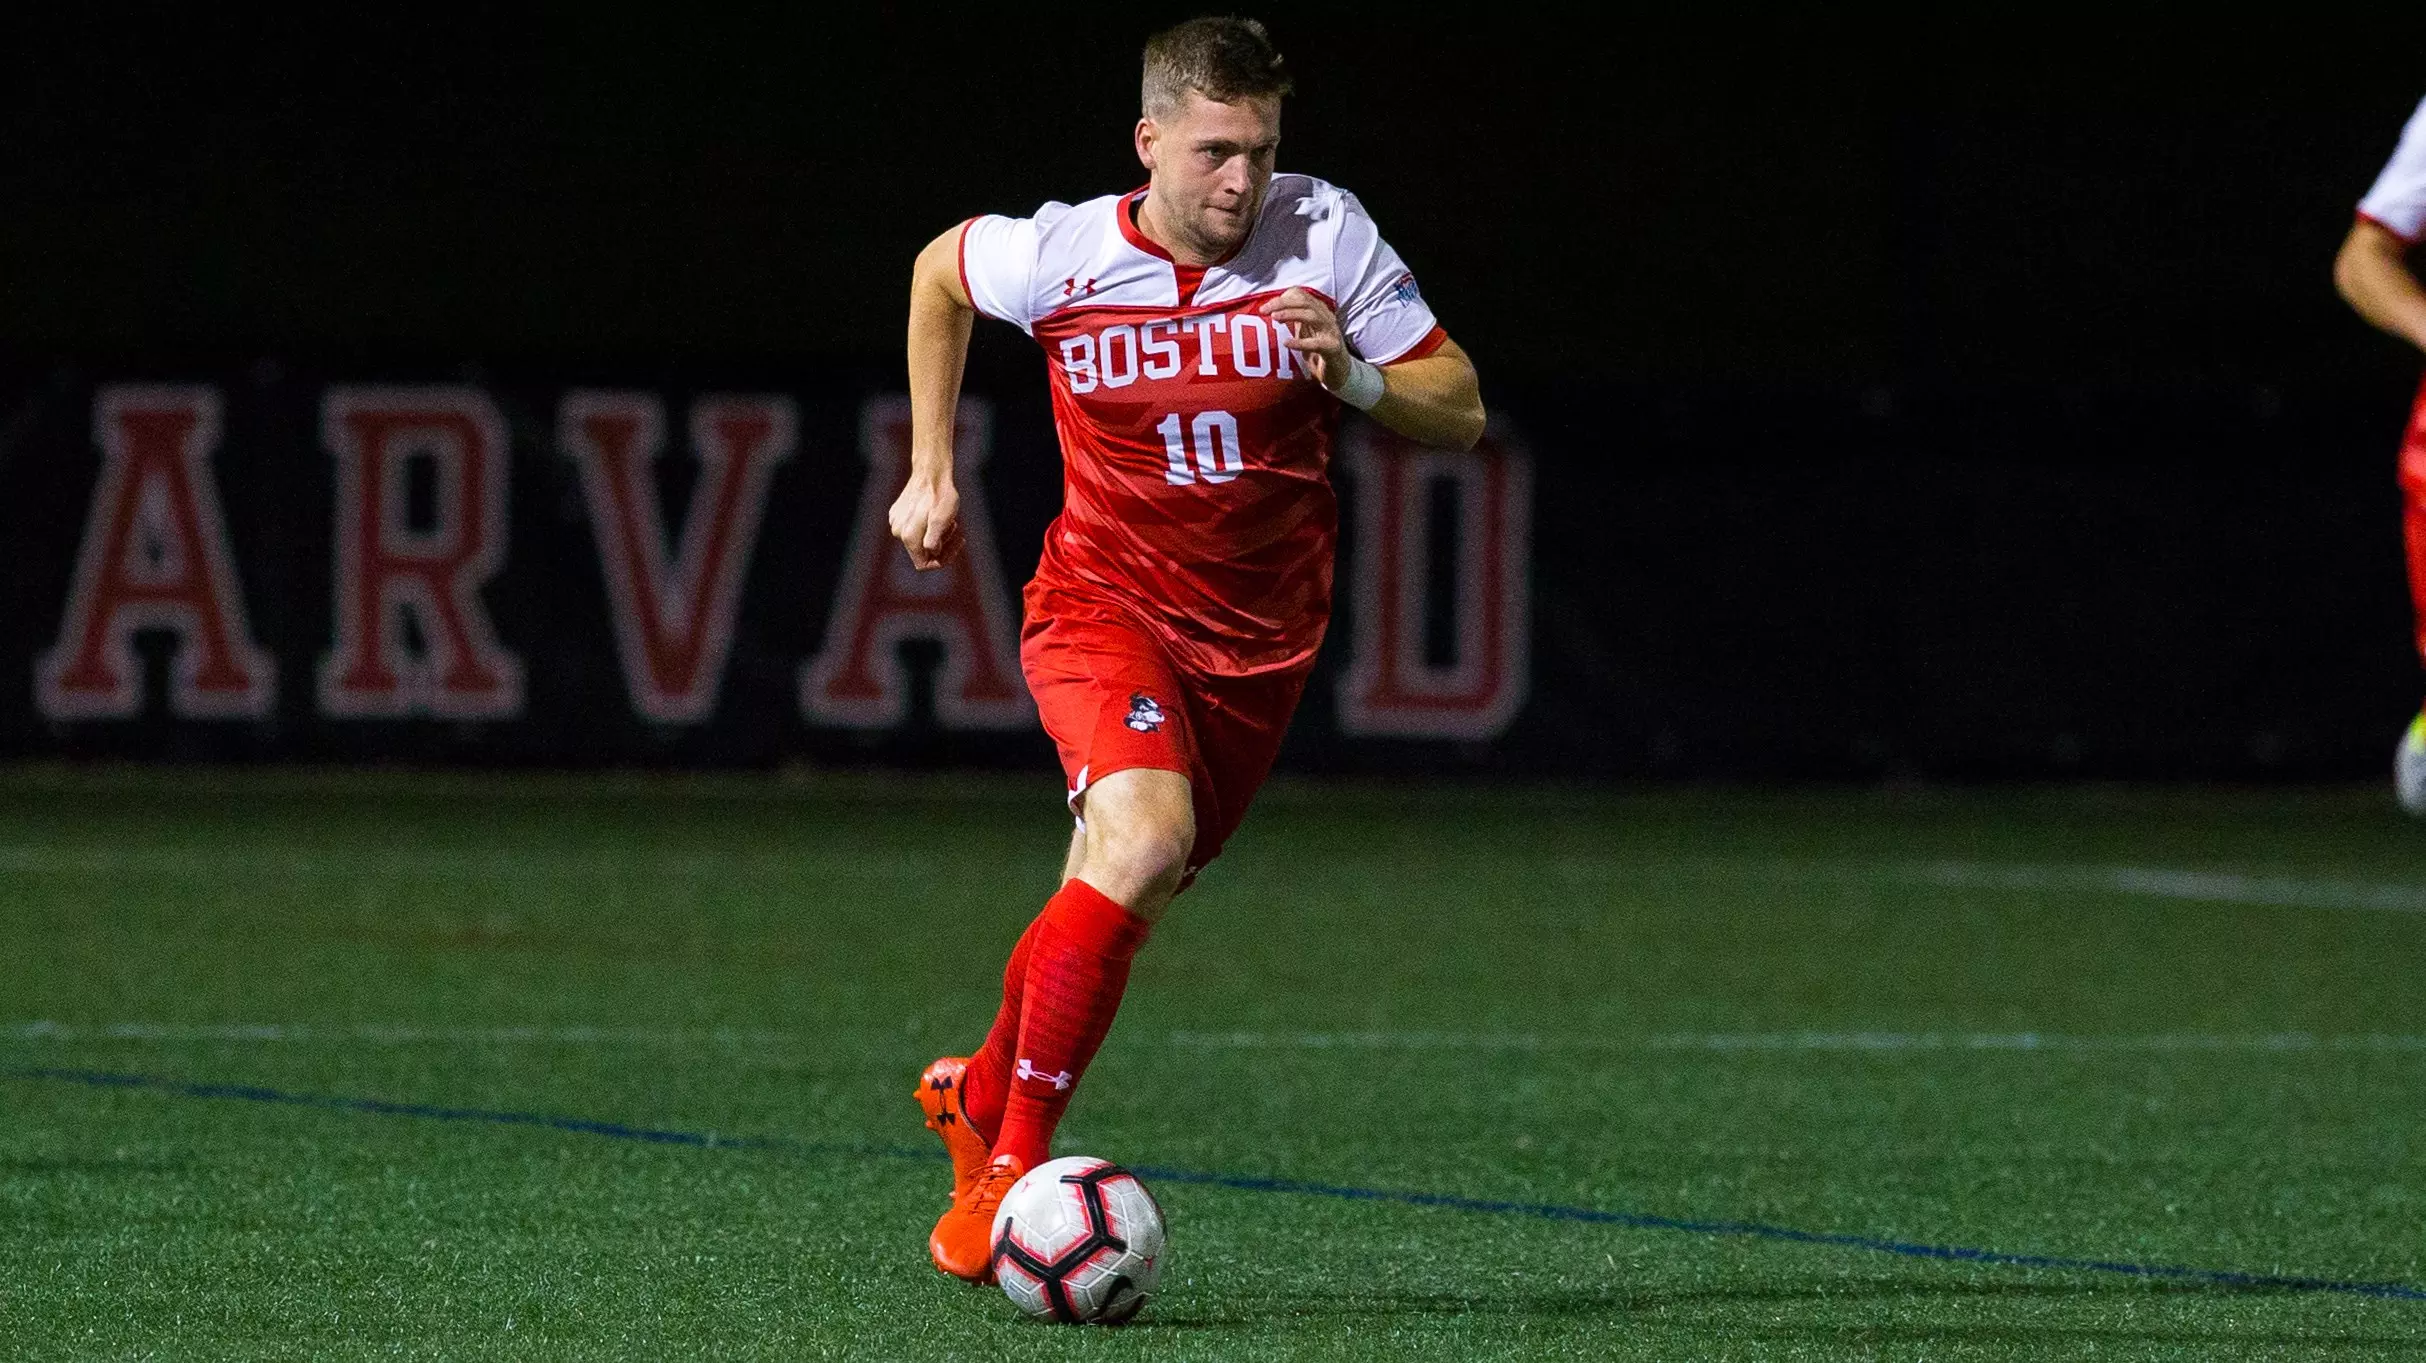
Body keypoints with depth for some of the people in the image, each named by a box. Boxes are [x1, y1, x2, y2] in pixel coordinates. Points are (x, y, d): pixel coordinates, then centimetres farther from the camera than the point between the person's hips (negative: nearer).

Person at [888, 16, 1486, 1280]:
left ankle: (979, 1092, 41)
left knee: (1113, 913, 10)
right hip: (1102, 607, -3)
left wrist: (1352, 377, -24)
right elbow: (940, 267, 12)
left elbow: (1462, 415, -5)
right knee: (1144, 839, -29)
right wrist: (930, 468, 12)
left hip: (1258, 640, 3)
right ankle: (1011, 1168, -21)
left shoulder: (1325, 236, -11)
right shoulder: (1057, 258, -12)